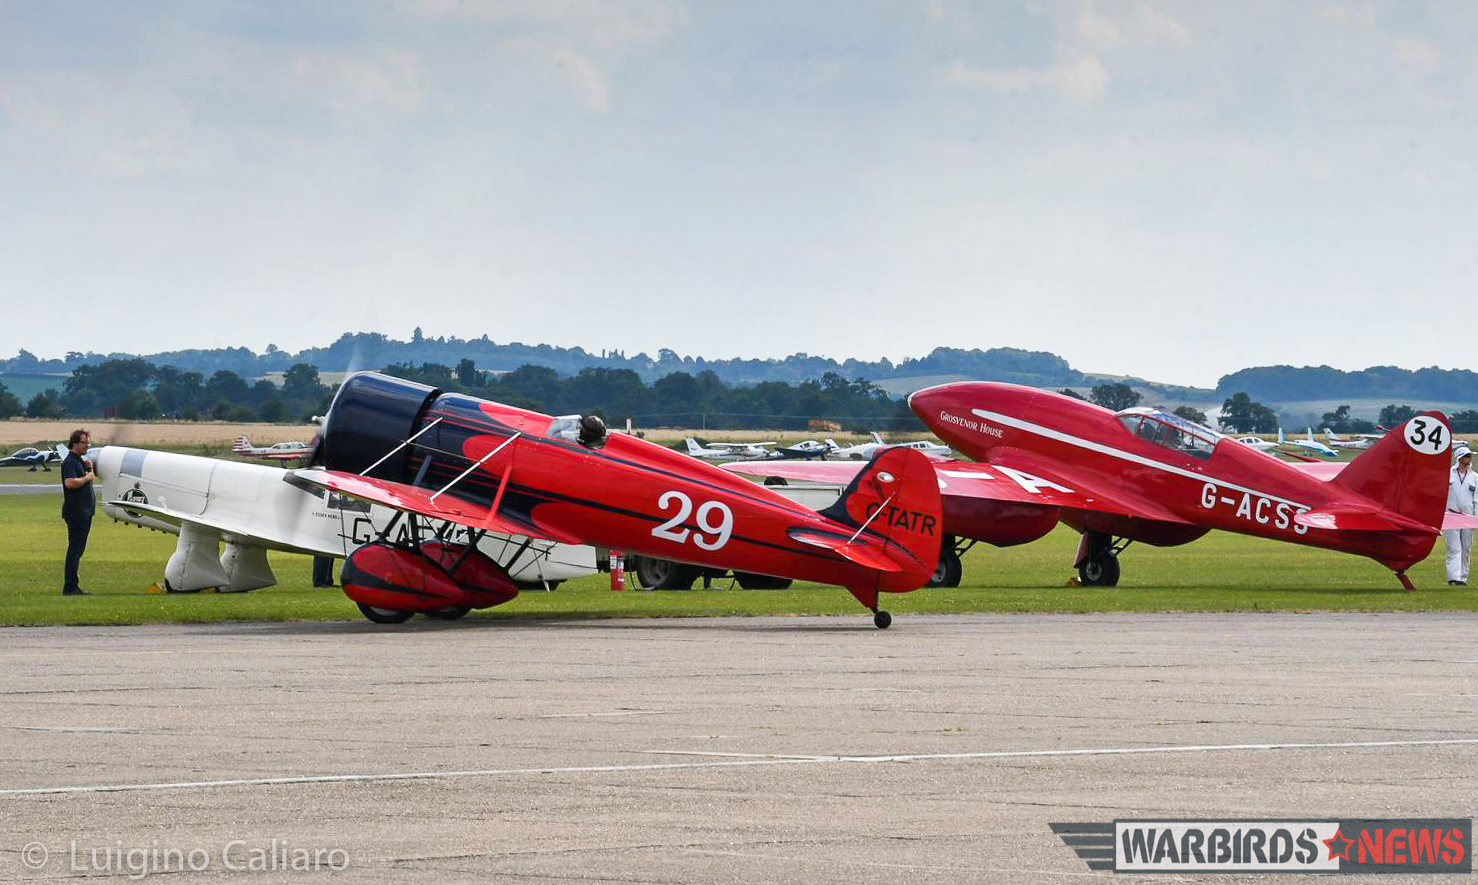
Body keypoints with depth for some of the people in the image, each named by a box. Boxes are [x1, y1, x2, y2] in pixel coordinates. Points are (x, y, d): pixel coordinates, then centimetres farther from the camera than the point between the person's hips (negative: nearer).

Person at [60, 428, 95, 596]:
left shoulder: (79, 461, 18)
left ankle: (72, 586, 16)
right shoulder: (70, 461, -13)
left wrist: (89, 469, 9)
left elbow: (89, 478, 27)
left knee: (78, 549, 12)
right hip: (75, 511, -10)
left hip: (84, 511, 10)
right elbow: (70, 482, -29)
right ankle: (70, 587, -9)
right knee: (75, 549, -9)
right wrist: (87, 477, -17)